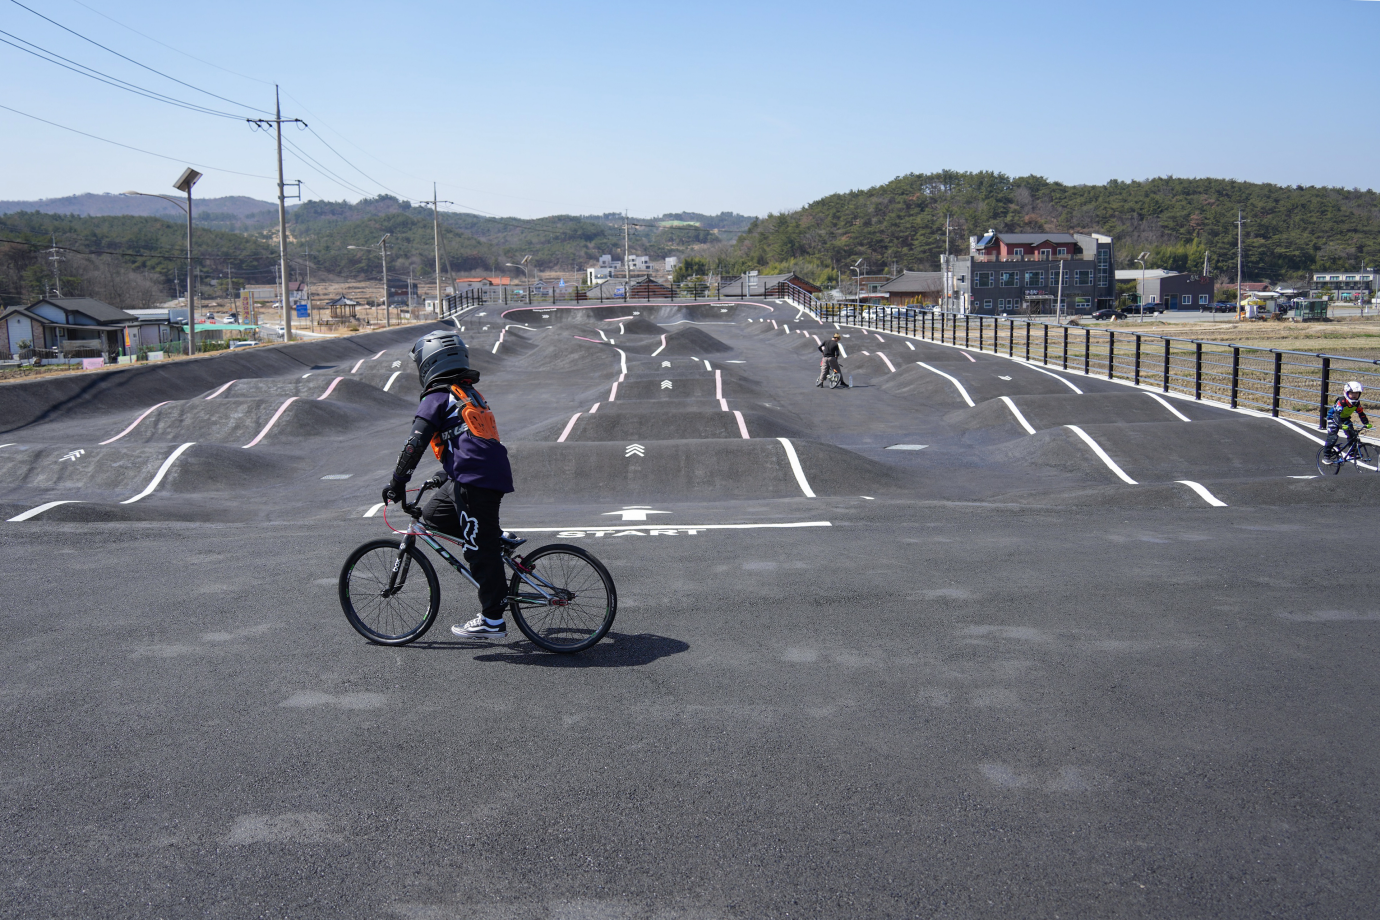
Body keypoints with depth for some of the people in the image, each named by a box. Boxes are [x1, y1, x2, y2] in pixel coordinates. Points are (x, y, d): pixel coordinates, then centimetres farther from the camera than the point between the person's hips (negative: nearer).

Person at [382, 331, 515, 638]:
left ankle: (492, 621, 1)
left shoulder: (437, 397, -2)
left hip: (474, 481, -8)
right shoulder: (470, 394, 24)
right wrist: (447, 475, 43)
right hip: (492, 474, 8)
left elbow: (415, 443, -8)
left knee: (480, 550, -3)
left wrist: (397, 482, -1)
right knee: (432, 517, 19)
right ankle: (498, 540, 15)